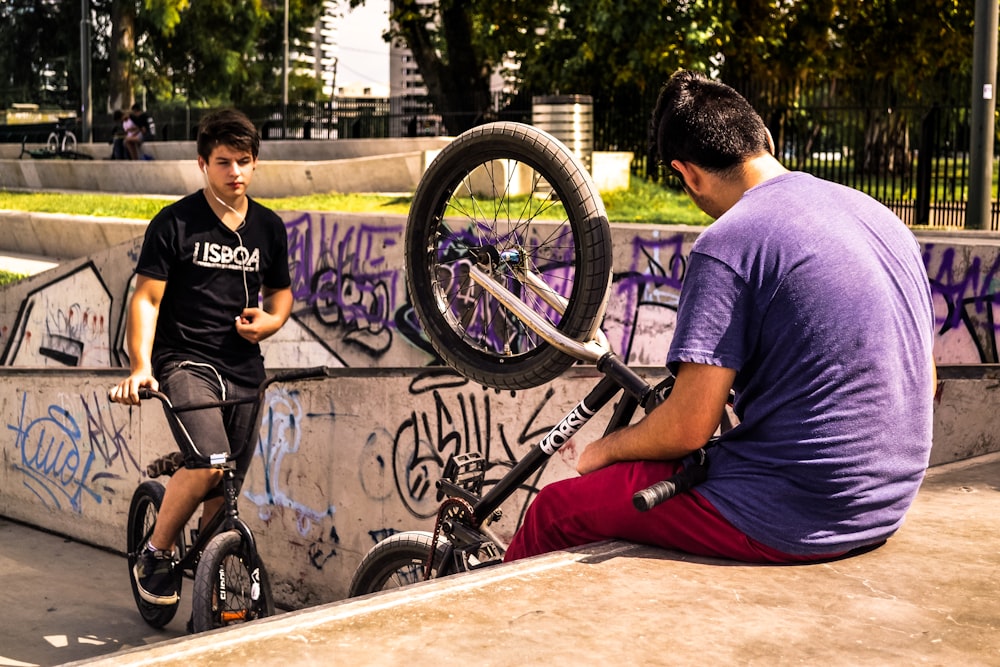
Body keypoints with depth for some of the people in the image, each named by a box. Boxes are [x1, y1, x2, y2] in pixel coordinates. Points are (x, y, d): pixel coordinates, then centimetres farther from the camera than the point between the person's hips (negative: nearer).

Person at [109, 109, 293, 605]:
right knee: (208, 463, -25)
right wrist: (140, 367, -19)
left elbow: (280, 293, 22)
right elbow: (146, 298, -5)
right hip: (184, 361, -4)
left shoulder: (268, 227, 11)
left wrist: (268, 320, -2)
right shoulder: (173, 224, -3)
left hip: (243, 370, 5)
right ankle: (155, 554, -2)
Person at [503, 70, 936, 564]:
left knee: (556, 510, 7)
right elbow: (921, 383, 15)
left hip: (793, 522, -9)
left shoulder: (727, 245, -16)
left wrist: (604, 449, 3)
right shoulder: (878, 214, 8)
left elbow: (687, 427, -17)